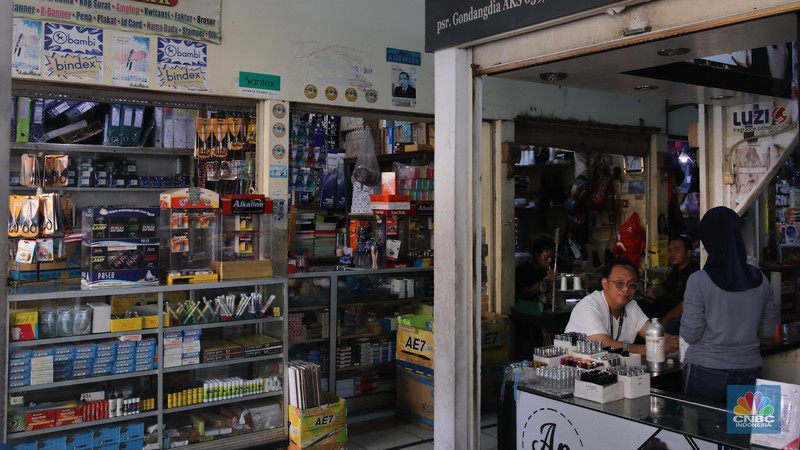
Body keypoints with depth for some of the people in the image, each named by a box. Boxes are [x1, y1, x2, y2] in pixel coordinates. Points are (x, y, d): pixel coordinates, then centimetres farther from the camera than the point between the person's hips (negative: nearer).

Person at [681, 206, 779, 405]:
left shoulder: (699, 281, -14)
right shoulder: (760, 280, -1)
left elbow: (690, 335, -11)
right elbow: (767, 330, 8)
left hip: (706, 374, -4)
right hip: (749, 373, 4)